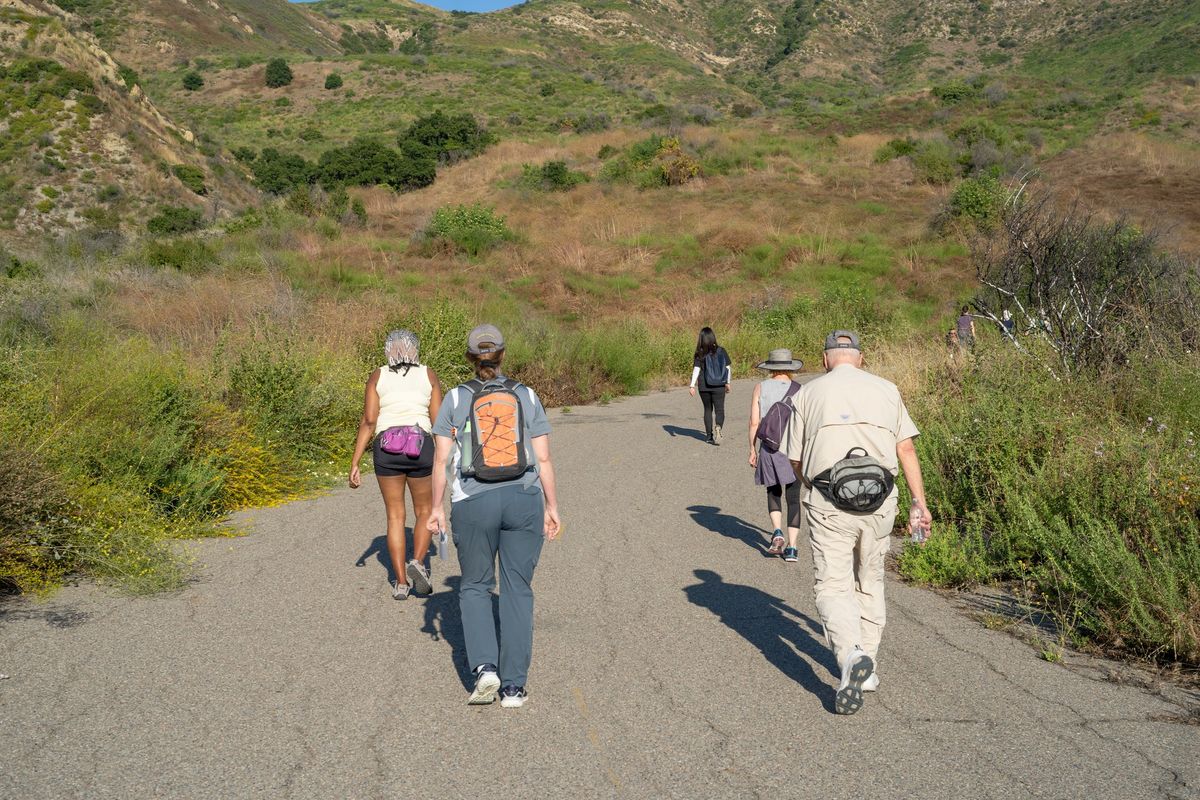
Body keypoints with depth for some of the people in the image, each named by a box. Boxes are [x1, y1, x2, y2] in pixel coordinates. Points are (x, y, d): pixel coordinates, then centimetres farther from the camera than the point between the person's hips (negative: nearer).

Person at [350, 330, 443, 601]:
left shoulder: (378, 377, 7)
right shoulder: (428, 375, 7)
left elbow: (369, 422, -2)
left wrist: (355, 463, 0)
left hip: (386, 448, 1)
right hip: (421, 446, -1)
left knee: (395, 516, 11)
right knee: (424, 512, 17)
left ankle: (401, 583, 7)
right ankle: (418, 563, -6)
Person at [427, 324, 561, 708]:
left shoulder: (455, 399, 1)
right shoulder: (526, 397, 5)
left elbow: (442, 460, -2)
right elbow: (543, 459, 2)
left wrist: (436, 508, 6)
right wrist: (552, 508, 8)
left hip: (473, 504, -1)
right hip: (524, 501, 1)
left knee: (474, 586, 17)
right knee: (517, 590, 9)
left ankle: (485, 668, -1)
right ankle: (514, 687, 8)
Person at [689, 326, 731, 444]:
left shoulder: (700, 354, -6)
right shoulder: (721, 351, -1)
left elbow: (696, 370, -11)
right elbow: (728, 368, 3)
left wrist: (692, 386, -11)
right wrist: (728, 383, 13)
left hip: (704, 387, 0)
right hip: (719, 387, 0)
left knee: (708, 409, 14)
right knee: (719, 409, 1)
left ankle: (709, 435, 19)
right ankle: (718, 427, -28)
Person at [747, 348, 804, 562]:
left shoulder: (761, 388, -1)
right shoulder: (799, 390, -2)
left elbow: (754, 422, -3)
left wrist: (753, 450, 5)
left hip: (769, 447, 1)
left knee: (773, 492, 20)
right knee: (793, 498, 7)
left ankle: (778, 533, -1)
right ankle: (792, 547, 4)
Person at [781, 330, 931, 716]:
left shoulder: (807, 394, 6)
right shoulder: (885, 389, 11)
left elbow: (796, 461, 10)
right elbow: (906, 449, 5)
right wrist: (920, 503, 7)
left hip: (828, 502, -3)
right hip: (879, 500, 3)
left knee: (833, 586, 0)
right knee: (870, 582, 19)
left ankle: (851, 657, -24)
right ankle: (867, 665, 24)